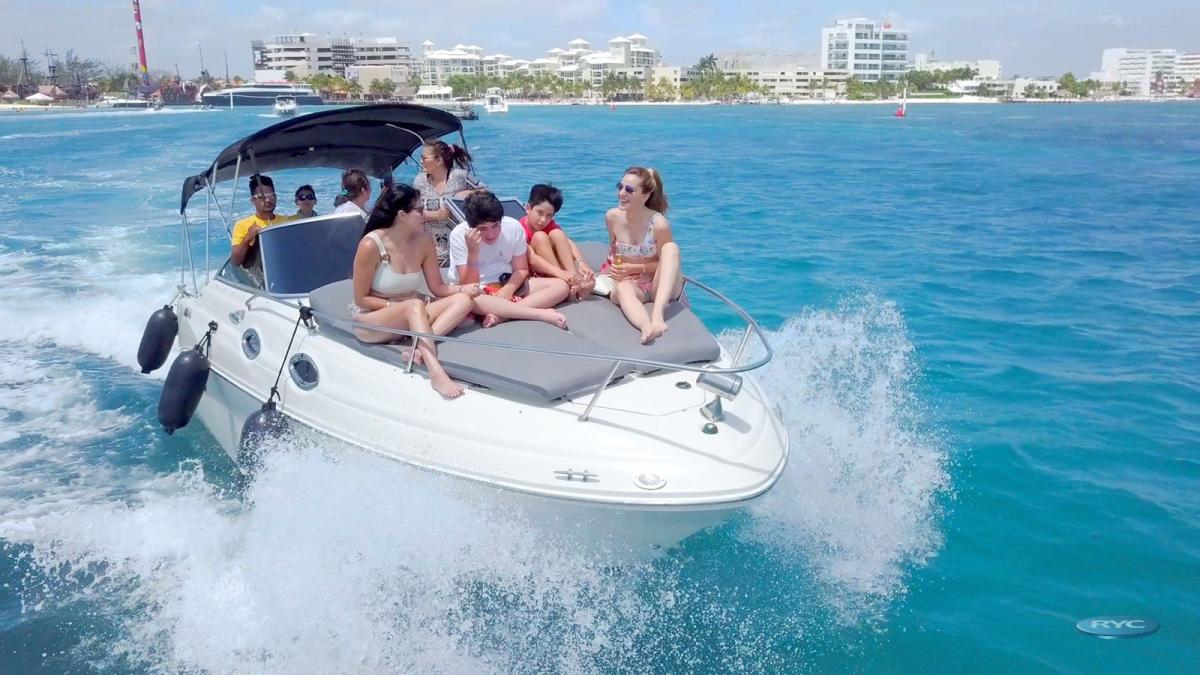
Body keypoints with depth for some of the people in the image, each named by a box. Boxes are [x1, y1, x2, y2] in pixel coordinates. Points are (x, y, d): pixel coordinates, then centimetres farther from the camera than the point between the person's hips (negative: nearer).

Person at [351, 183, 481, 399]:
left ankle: (420, 348, -34)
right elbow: (361, 299, -11)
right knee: (415, 305, -36)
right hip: (371, 320, -6)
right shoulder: (371, 245, -17)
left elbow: (438, 288, 3)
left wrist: (463, 288, -15)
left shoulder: (423, 241, -2)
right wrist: (397, 306, -20)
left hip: (410, 316, 6)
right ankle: (436, 373, -51)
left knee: (463, 301, -15)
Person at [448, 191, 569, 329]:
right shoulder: (459, 235, -16)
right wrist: (473, 252, -32)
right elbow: (468, 286, -19)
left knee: (561, 286, -15)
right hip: (476, 291, -4)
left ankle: (501, 314, -31)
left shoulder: (513, 227, -11)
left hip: (507, 284, 4)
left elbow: (521, 269, -2)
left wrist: (508, 289, -22)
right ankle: (543, 314, -37)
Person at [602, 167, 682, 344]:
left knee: (671, 247, -28)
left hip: (658, 287, -1)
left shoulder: (659, 224, -16)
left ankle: (657, 313, -46)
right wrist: (613, 268, -4)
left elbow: (666, 261, -5)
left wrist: (635, 268, -16)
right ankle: (647, 327, -67)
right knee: (622, 289, -36)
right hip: (628, 283, 1)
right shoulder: (612, 217, -4)